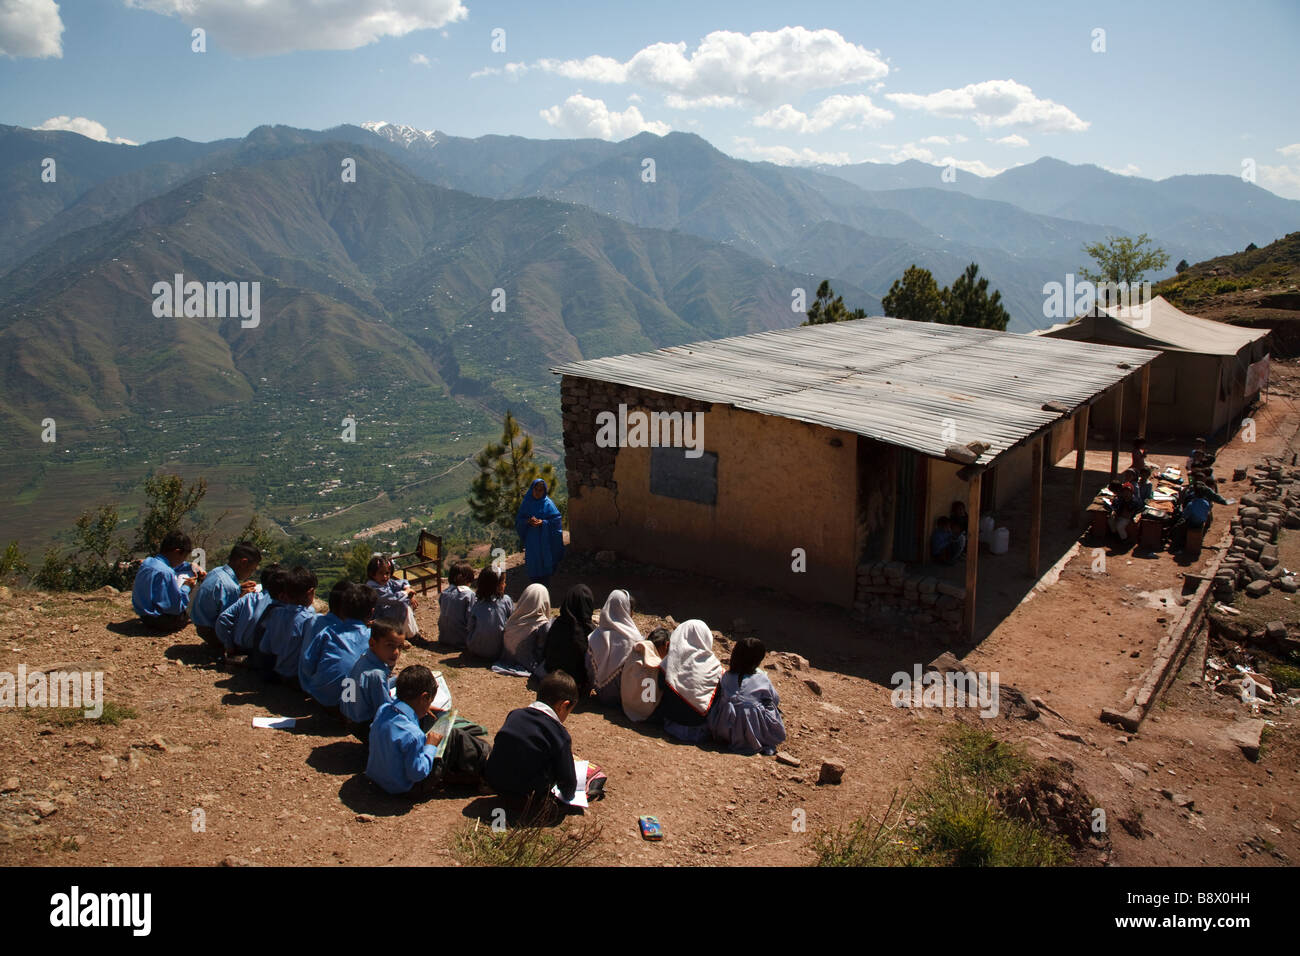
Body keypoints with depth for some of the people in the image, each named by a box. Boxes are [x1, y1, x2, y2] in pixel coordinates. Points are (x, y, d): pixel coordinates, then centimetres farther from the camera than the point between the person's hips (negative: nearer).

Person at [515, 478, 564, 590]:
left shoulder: (548, 504, -2)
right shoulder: (526, 503, 5)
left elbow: (556, 521, -5)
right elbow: (518, 520, 5)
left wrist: (543, 522, -19)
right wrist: (528, 521, -15)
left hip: (544, 541, -2)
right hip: (531, 542, 2)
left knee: (544, 566, 1)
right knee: (533, 567, 4)